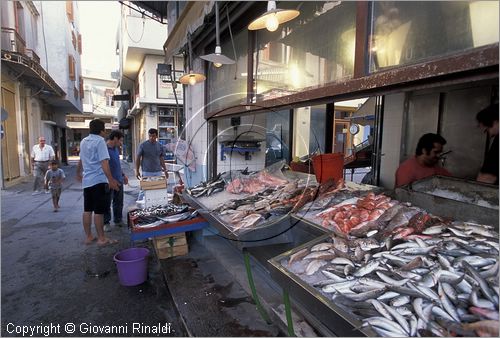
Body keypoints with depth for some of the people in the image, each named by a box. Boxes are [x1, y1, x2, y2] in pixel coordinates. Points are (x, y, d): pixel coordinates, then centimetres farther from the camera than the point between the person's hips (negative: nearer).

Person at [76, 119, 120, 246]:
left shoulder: (83, 142, 13)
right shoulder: (100, 141, -12)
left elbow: (81, 160, 27)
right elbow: (104, 163, -21)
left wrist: (79, 173, 42)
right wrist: (111, 180, -23)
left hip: (87, 181, 8)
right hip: (99, 181, -8)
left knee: (87, 210, 12)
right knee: (99, 211, -2)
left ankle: (88, 236, 21)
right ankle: (101, 238, 6)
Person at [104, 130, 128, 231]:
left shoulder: (116, 148, 12)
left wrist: (123, 174, 22)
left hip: (119, 180, 8)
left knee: (119, 203, 15)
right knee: (107, 203, 4)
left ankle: (118, 220, 27)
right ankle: (106, 223, 16)